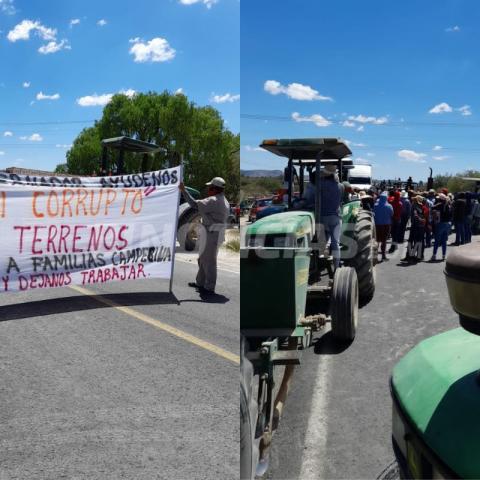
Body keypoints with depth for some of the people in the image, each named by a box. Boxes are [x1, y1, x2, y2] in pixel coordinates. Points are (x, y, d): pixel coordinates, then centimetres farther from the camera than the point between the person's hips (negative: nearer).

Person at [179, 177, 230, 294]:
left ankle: (209, 287, 4)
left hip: (212, 234, -10)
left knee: (209, 261, -3)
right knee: (203, 259, 20)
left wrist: (184, 191, -17)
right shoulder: (224, 201, 14)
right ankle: (200, 283, 30)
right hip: (216, 234, 10)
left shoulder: (213, 201, -18)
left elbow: (195, 204, -23)